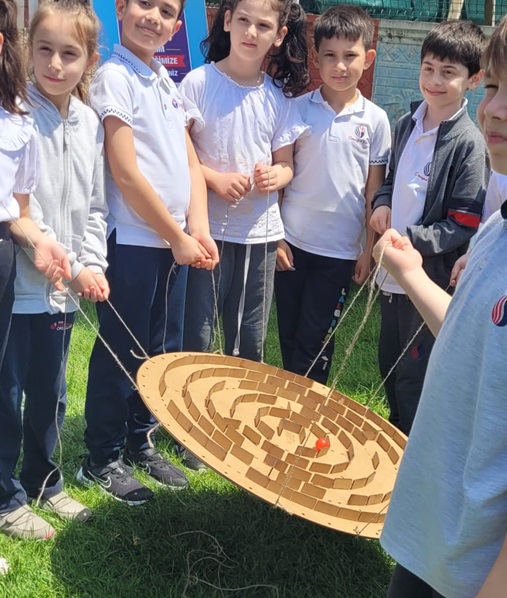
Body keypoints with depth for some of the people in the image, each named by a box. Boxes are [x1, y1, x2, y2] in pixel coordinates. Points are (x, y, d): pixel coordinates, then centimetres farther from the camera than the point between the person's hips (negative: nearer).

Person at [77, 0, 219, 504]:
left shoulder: (167, 83, 13)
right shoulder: (114, 77, -10)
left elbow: (191, 163, 10)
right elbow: (126, 174, -16)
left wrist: (197, 229, -4)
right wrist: (177, 237, -12)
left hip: (174, 240, 8)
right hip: (132, 241, -7)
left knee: (162, 350, 15)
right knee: (121, 352, 2)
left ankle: (140, 442, 31)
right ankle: (102, 460, 17)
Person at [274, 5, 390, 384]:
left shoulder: (375, 120, -2)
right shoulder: (298, 109, -2)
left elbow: (374, 191, 2)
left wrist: (369, 250, 1)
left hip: (340, 249, -1)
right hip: (292, 241, 1)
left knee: (314, 342, 4)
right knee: (289, 335, 11)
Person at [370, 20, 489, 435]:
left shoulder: (467, 143, -16)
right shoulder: (407, 125, 5)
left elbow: (465, 225, -15)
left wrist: (408, 240, -22)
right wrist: (383, 203, 0)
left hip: (431, 280, -7)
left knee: (414, 378, 4)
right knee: (389, 368, 21)